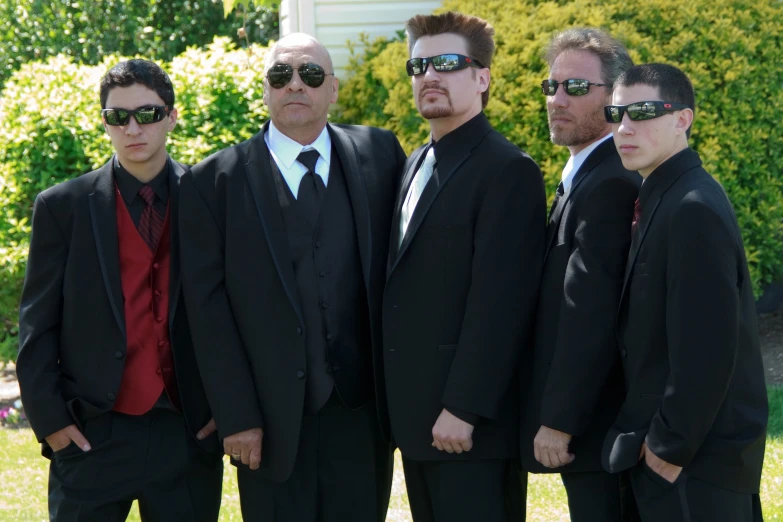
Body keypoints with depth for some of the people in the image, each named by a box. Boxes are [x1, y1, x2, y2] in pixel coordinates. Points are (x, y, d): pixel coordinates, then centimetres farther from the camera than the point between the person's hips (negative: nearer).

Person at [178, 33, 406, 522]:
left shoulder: (378, 155, 7)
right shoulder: (216, 181, 0)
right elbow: (208, 306, -3)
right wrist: (236, 416, -9)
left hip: (363, 411, 2)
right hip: (272, 422, -2)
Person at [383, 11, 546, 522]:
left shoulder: (508, 171, -12)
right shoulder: (417, 165, 17)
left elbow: (498, 303, -18)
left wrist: (463, 409, -21)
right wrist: (400, 403, 11)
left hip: (470, 420, -8)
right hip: (416, 413, 8)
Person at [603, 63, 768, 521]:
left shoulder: (694, 210, -18)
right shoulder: (663, 197, 11)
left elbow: (706, 350, -22)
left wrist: (670, 448, -17)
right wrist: (659, 438, 12)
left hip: (696, 462, -9)